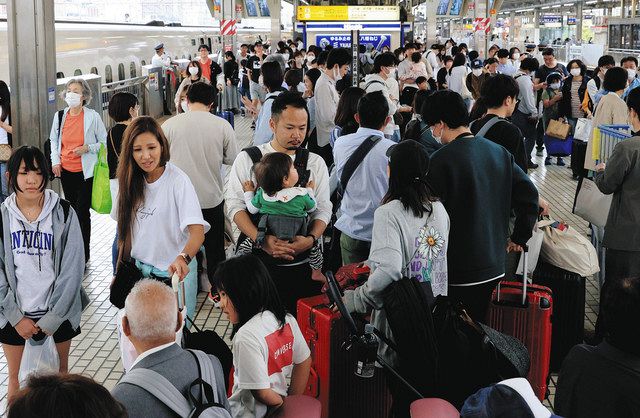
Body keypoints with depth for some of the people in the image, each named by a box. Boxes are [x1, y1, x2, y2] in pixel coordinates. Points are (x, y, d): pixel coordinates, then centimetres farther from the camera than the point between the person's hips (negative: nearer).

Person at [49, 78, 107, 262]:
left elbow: (104, 142, -2)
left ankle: (84, 253, 6)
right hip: (66, 170, 5)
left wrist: (87, 148, -18)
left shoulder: (93, 117, -9)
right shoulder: (59, 116, 3)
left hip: (85, 171, -5)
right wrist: (55, 161, 6)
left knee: (83, 212, -6)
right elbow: (53, 140, 17)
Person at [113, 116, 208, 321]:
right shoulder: (131, 181, 0)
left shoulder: (177, 179, -18)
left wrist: (183, 258, -46)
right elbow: (124, 229, 9)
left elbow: (197, 231, -28)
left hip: (175, 272, -4)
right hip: (139, 269, 5)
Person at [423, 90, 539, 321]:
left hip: (457, 270, -7)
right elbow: (529, 194, 5)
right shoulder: (499, 152, 6)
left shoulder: (441, 160, -15)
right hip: (494, 267, 7)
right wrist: (519, 238, 13)